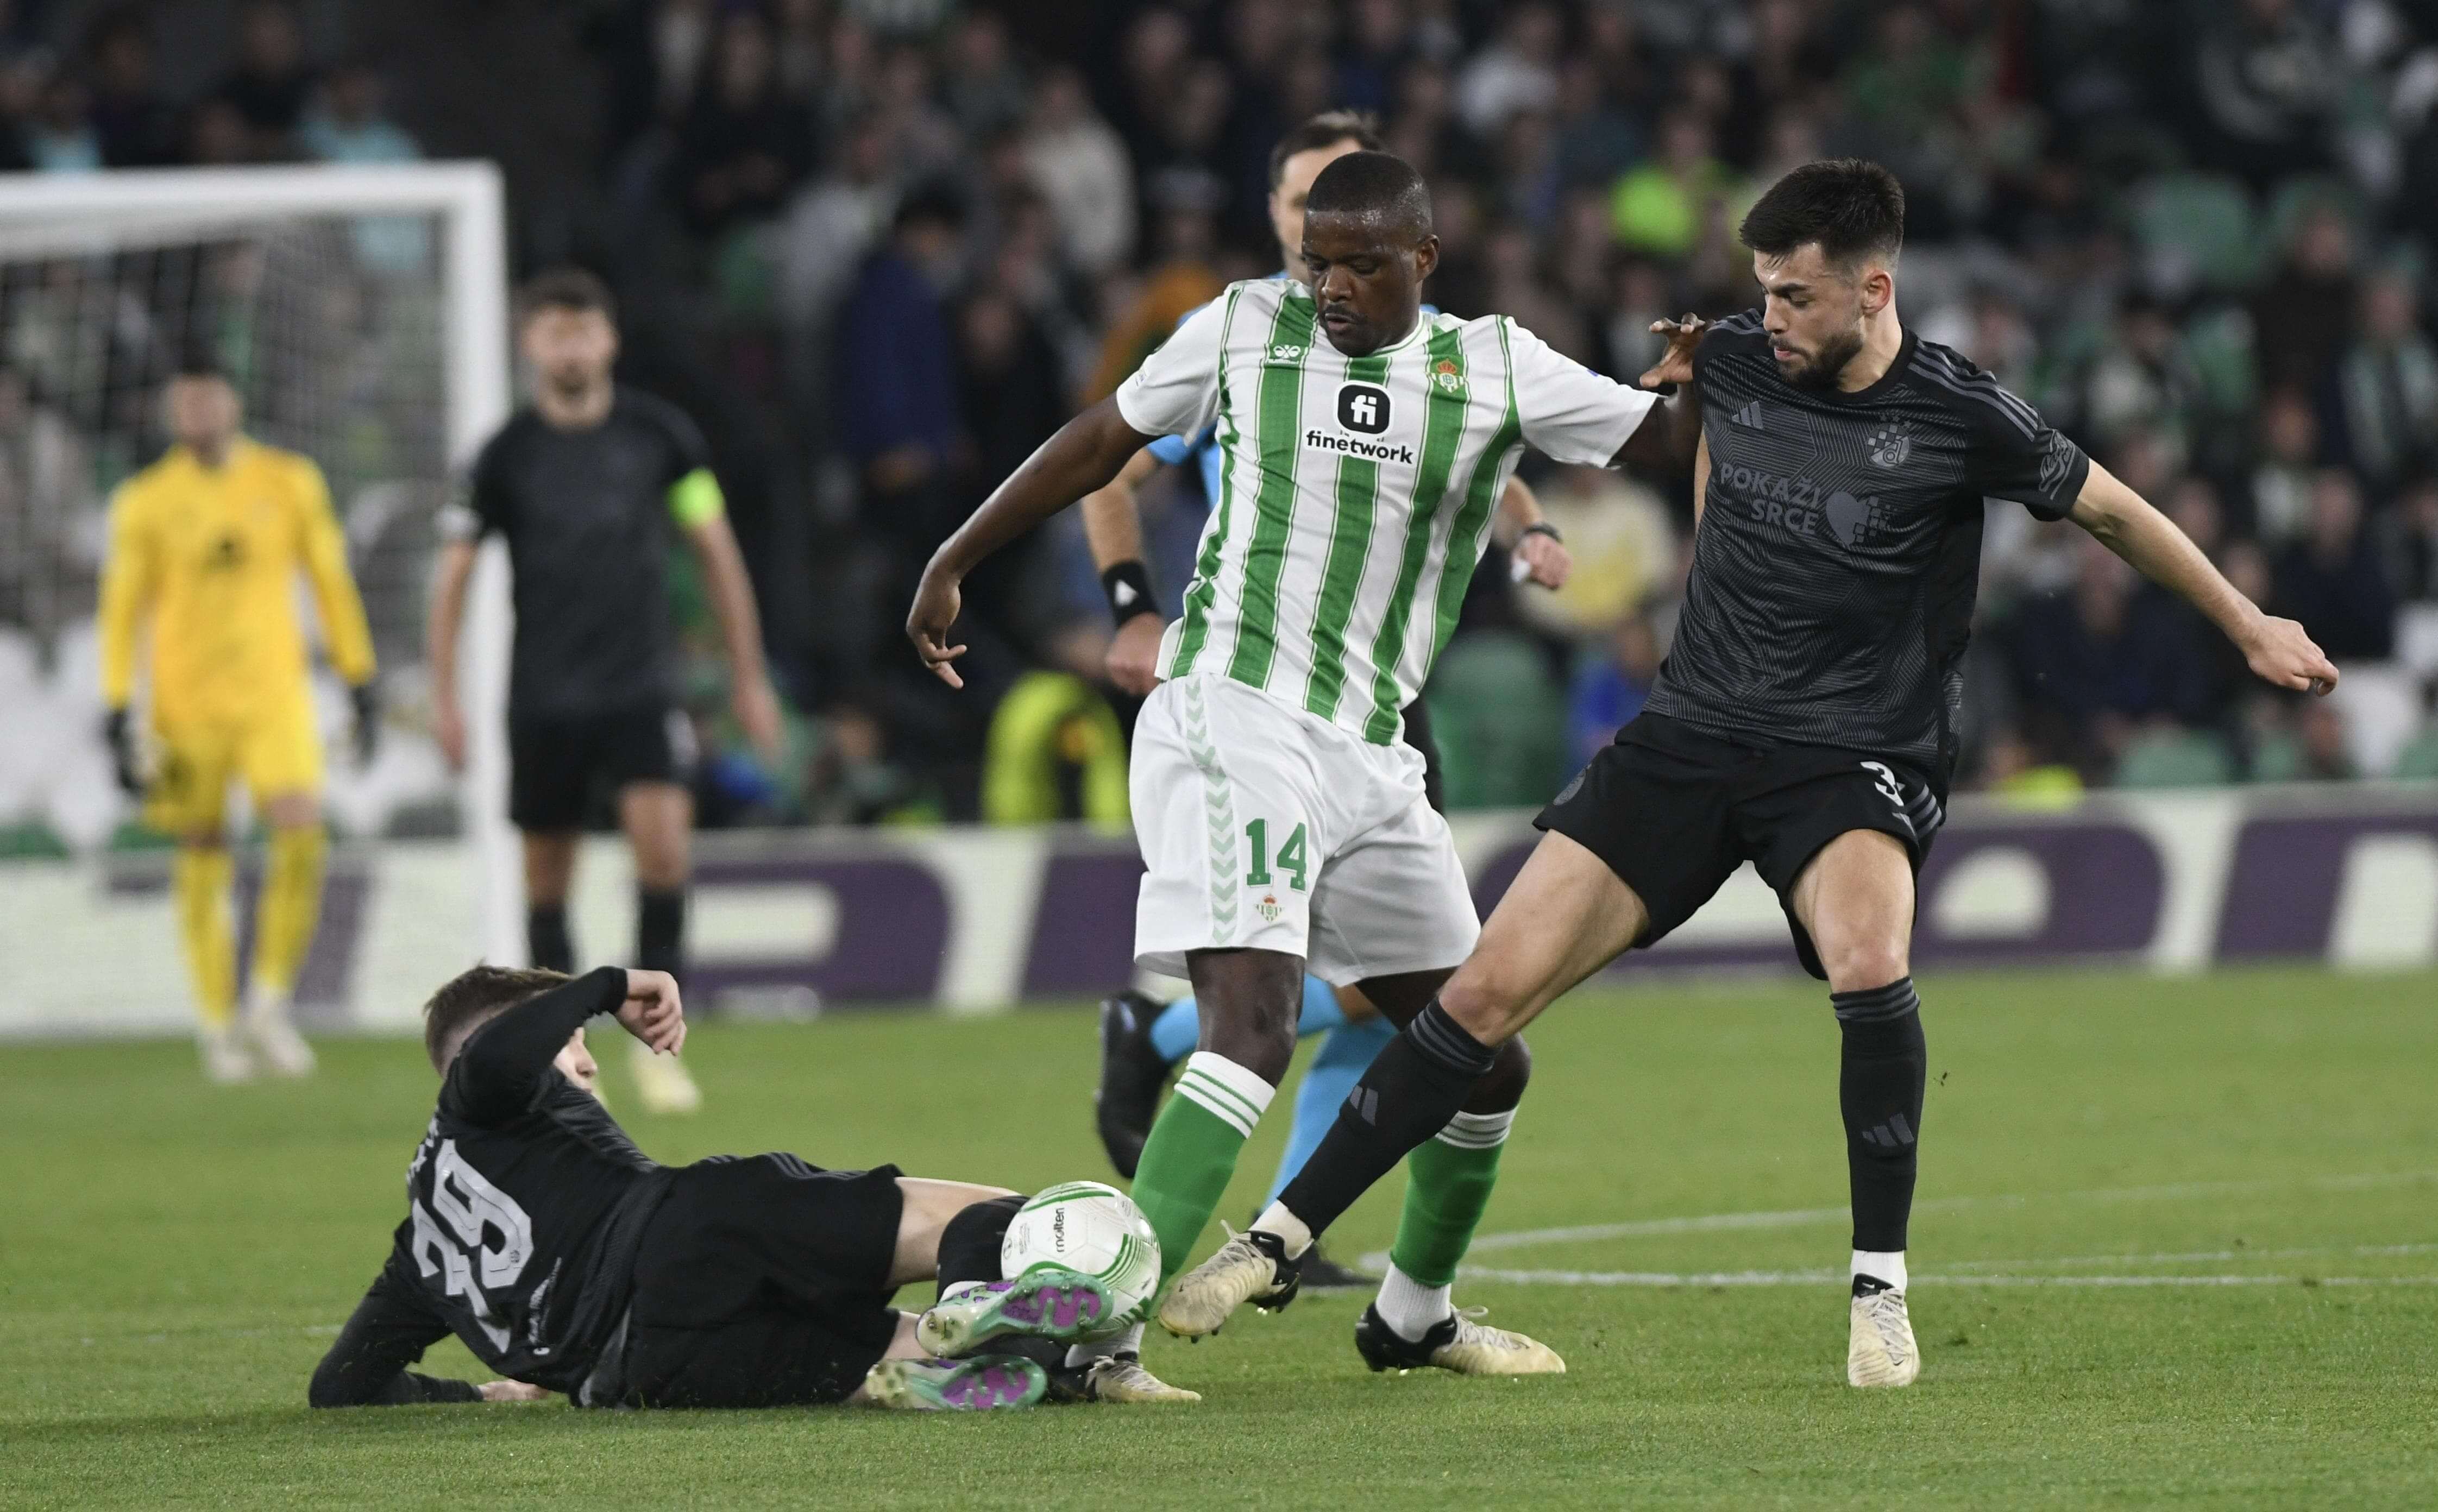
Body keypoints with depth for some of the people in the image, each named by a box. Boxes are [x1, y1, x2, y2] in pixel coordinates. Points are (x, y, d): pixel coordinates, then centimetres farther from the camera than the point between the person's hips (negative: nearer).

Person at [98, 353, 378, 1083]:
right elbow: (122, 606, 4)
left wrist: (360, 681, 11)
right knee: (203, 864, 3)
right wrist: (117, 713, -2)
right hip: (187, 703, 0)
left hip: (274, 693, 0)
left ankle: (272, 1002, -1)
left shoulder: (289, 482, 4)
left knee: (302, 835, -17)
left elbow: (331, 580, 12)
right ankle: (219, 1025, 17)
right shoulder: (146, 501, 0)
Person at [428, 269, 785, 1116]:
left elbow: (716, 552, 9)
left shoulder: (659, 435, 1)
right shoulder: (508, 455, -1)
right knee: (548, 877, 5)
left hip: (642, 686, 0)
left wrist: (748, 676, 10)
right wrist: (444, 697, -1)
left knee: (662, 840, -18)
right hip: (545, 693, 0)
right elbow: (453, 577, 5)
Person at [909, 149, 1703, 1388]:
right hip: (1229, 718, -5)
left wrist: (1703, 378, -17)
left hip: (1370, 760, 5)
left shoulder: (1494, 369, 7)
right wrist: (952, 564, 20)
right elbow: (1101, 441, 15)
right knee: (1255, 1023, -24)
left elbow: (1669, 440, 7)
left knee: (1486, 1059, 11)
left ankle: (1414, 1317, 33)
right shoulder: (1242, 331, 3)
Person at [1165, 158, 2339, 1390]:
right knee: (1490, 988, -7)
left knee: (1869, 964, -35)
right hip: (1692, 734, 3)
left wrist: (2251, 628, 12)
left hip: (1855, 760, -3)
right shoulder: (1732, 363, -1)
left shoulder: (1954, 417, -11)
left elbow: (2111, 511, 4)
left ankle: (1880, 1287, -17)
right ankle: (1278, 1239, 2)